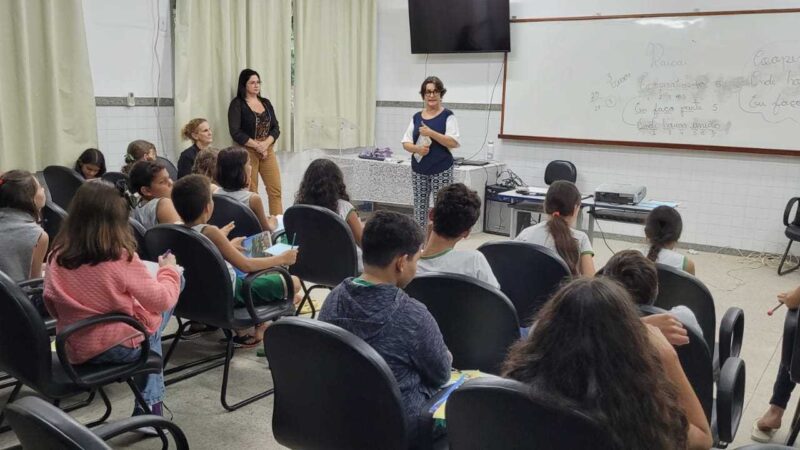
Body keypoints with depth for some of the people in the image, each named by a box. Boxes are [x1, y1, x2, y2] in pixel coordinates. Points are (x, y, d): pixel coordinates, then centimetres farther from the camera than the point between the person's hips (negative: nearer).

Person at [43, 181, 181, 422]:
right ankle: (149, 404, 27)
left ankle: (148, 404, 34)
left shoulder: (58, 255, -7)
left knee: (147, 319, 28)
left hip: (72, 349, 6)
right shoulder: (122, 258, -22)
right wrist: (168, 269, 3)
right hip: (117, 347, -6)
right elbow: (162, 300, -14)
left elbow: (51, 305, 4)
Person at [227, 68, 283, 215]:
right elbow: (236, 133, -12)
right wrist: (257, 146, -14)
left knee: (275, 190, -1)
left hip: (268, 150, 5)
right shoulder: (237, 104, -3)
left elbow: (276, 128, 7)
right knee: (251, 193, -2)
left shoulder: (266, 103, 13)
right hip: (247, 152, -5)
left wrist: (265, 144, -11)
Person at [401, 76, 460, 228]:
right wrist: (417, 148, -12)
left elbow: (454, 142, -13)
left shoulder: (447, 116, -3)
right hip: (419, 169, 4)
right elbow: (406, 143, 9)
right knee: (419, 208, 7)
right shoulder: (416, 117, 9)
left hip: (441, 170, -4)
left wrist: (430, 133, -20)